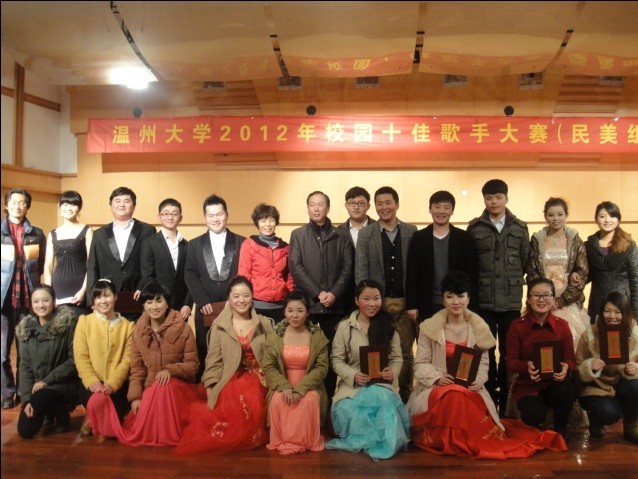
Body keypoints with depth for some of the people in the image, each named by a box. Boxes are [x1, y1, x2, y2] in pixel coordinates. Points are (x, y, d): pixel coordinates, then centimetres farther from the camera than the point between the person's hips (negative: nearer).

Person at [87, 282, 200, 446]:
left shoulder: (183, 329, -7)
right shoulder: (138, 331, 2)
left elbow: (193, 364, -6)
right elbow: (136, 368, 2)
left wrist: (170, 370, -23)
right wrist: (135, 397, -10)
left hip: (178, 386, -2)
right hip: (149, 388, 3)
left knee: (164, 387, -36)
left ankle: (166, 435, -17)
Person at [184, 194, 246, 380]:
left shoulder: (242, 243, 6)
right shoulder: (195, 244, 10)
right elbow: (190, 275, 2)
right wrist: (203, 302, -9)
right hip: (205, 310, 1)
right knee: (204, 356, 5)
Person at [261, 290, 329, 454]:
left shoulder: (318, 336, -2)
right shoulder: (274, 336, 1)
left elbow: (322, 367, -7)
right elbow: (268, 367, -2)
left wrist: (300, 389, -20)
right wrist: (285, 387, -20)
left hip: (308, 385, -1)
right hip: (283, 385, 1)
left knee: (311, 400, -32)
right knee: (277, 401, -31)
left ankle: (306, 441, -11)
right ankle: (282, 441, -9)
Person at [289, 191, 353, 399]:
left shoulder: (341, 236, 9)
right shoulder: (298, 235, 7)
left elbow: (347, 268, 3)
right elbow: (295, 267, -3)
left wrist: (334, 293, -11)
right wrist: (318, 293, -11)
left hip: (335, 304, 1)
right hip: (306, 303, -1)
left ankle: (328, 395, 14)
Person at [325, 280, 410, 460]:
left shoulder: (389, 326, 7)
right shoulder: (345, 326, 2)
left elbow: (397, 358, 8)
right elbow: (337, 360, 1)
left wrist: (392, 372, -15)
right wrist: (353, 375, -17)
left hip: (382, 382, 1)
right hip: (353, 383, 0)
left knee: (382, 400, -36)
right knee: (347, 408, -33)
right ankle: (369, 441, -4)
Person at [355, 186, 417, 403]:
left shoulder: (411, 231, 4)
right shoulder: (366, 234, 3)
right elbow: (360, 270, -1)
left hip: (406, 301, 1)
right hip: (379, 301, 0)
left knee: (406, 352, 8)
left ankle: (405, 396, 21)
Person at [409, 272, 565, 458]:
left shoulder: (478, 327, 4)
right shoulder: (429, 327, -3)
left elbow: (483, 362, 7)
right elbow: (420, 364, -2)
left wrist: (478, 380, -14)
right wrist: (437, 377, -21)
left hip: (468, 388, 2)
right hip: (437, 387, -1)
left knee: (467, 399, -34)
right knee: (452, 397, -36)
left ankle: (467, 439, -7)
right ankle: (447, 440, -13)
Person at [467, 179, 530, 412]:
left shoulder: (520, 228, 5)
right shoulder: (474, 228, 1)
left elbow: (526, 261, 10)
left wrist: (513, 281, 10)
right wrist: (478, 285, 7)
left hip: (511, 300, 1)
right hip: (483, 301, -1)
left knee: (509, 352, 7)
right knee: (485, 352, 5)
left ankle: (506, 400, 19)